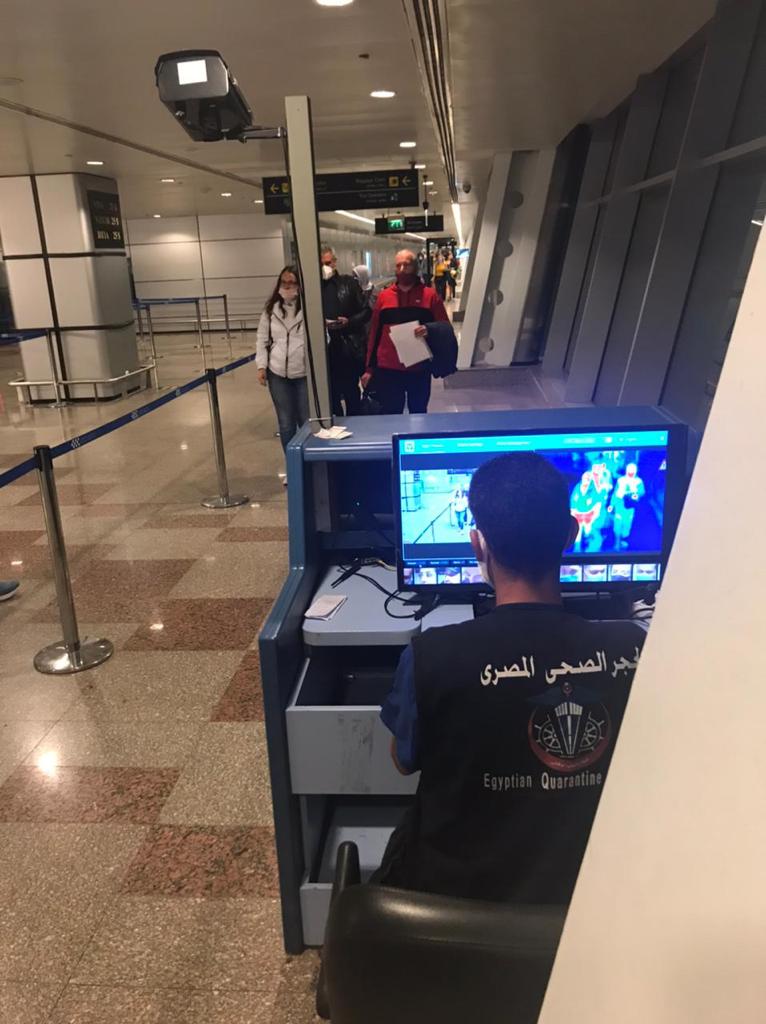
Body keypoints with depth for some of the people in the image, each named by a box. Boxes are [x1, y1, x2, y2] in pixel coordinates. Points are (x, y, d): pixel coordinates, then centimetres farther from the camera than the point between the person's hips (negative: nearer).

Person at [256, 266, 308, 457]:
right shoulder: (270, 310, 5)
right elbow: (262, 340, 10)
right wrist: (261, 366, 0)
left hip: (304, 373, -3)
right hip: (278, 374, 4)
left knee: (307, 422, 5)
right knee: (286, 424, 12)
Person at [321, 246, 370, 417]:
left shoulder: (348, 282, 4)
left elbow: (366, 311, 4)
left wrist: (349, 321, -12)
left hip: (351, 349, 0)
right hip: (326, 350, 0)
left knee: (352, 393, 10)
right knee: (331, 394, 6)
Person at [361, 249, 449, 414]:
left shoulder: (430, 295, 1)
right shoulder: (384, 296, 6)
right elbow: (374, 333, 9)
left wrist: (430, 330, -20)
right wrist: (370, 367, 7)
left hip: (419, 369, -1)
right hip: (387, 369, 1)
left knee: (419, 414, 12)